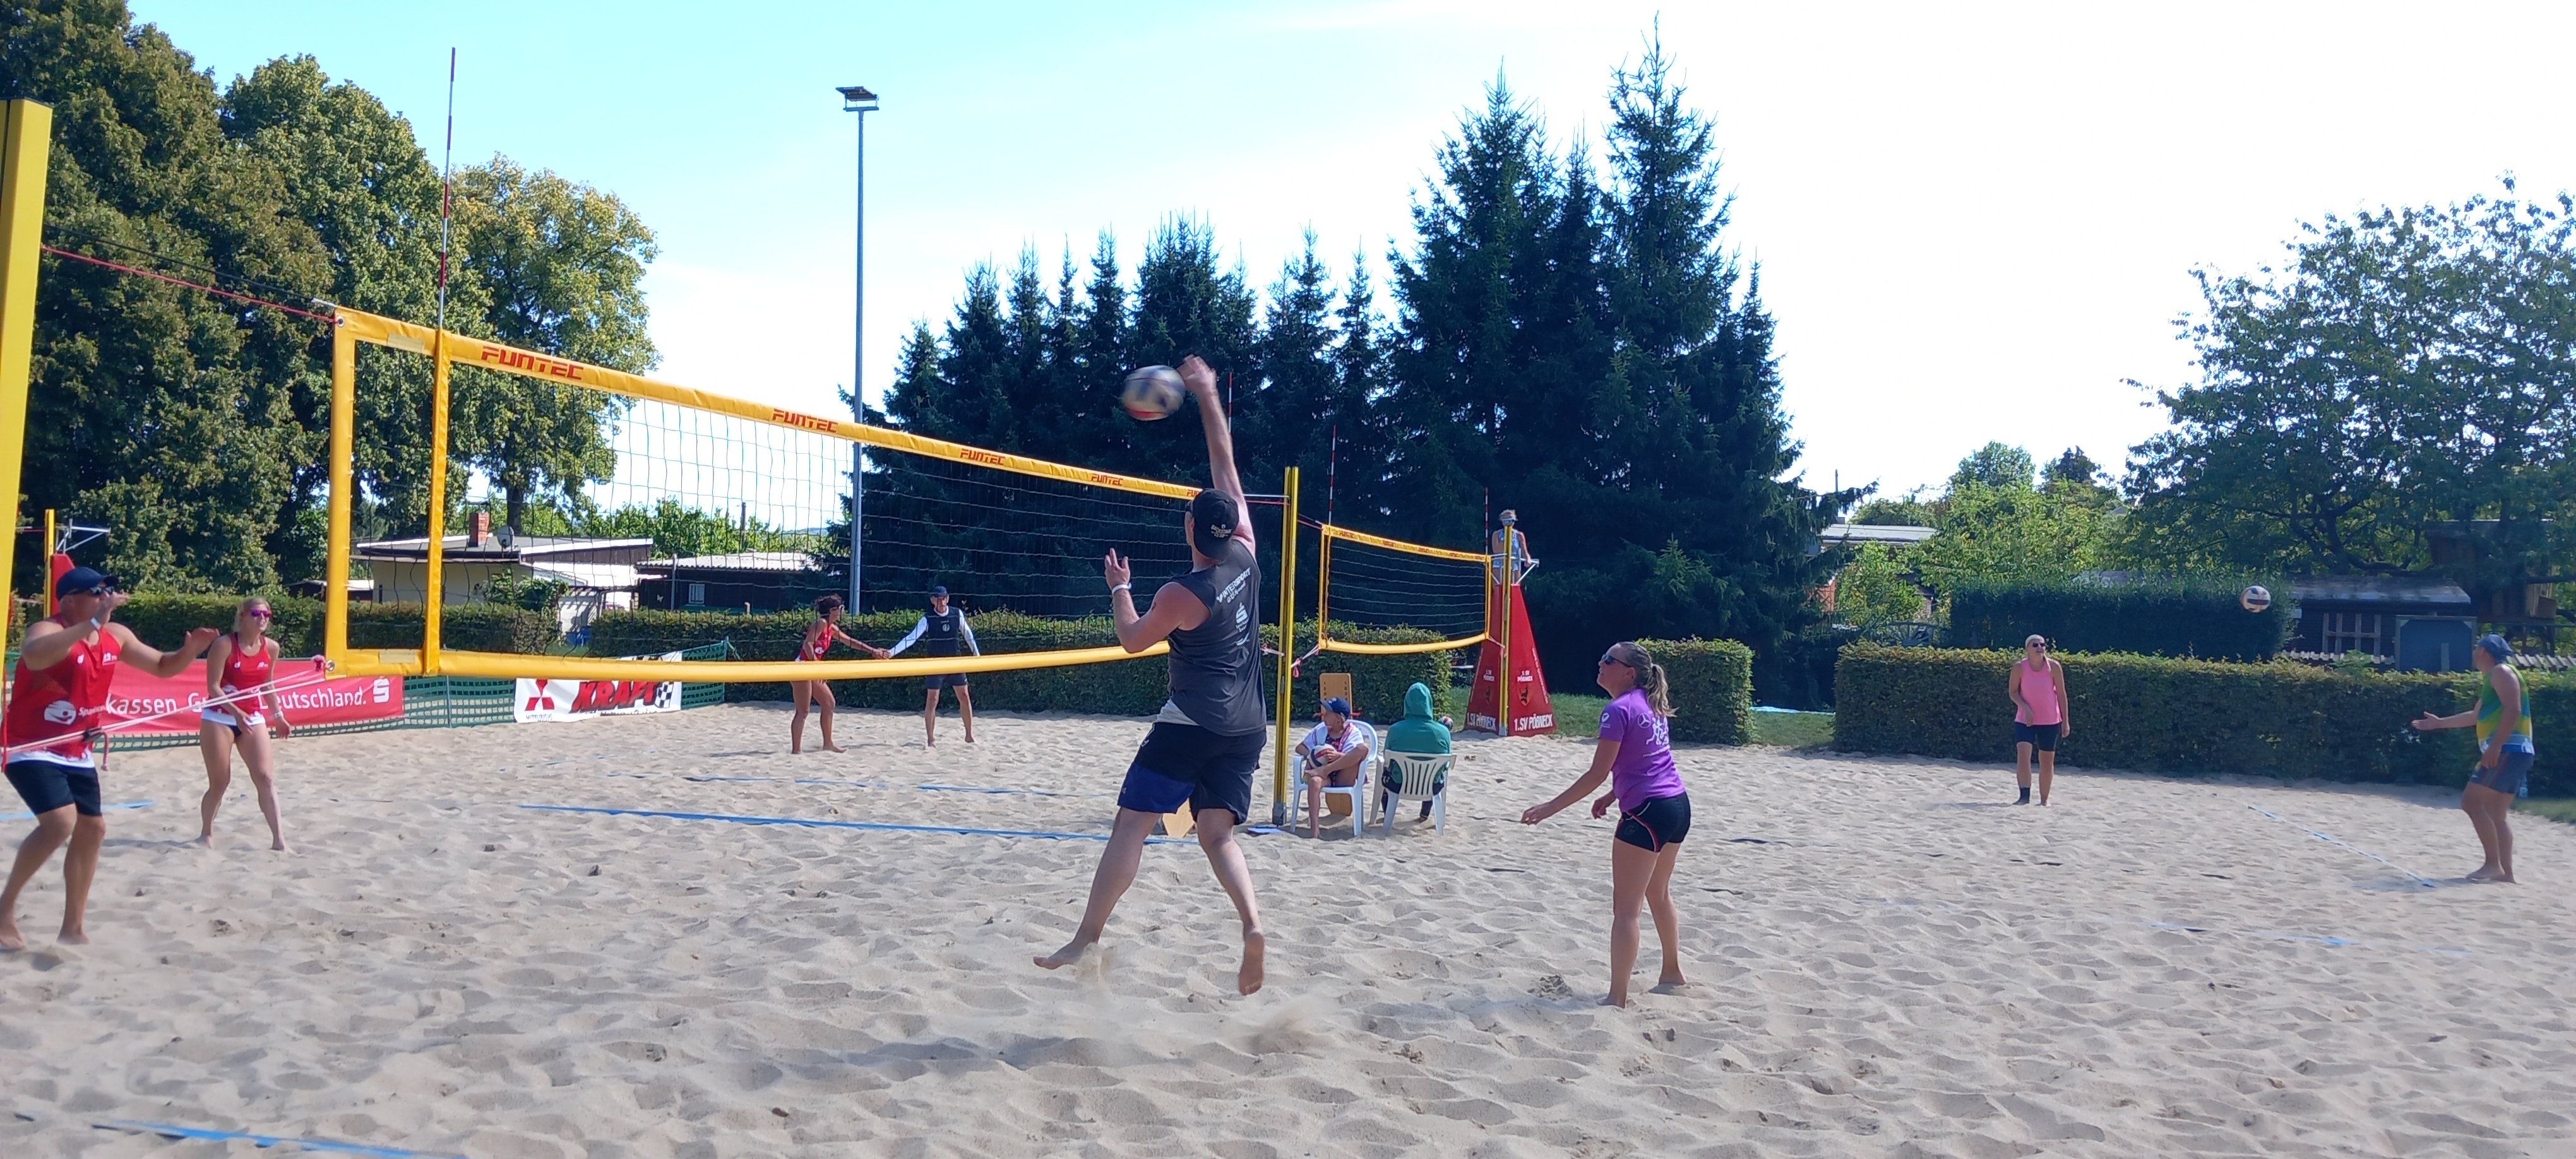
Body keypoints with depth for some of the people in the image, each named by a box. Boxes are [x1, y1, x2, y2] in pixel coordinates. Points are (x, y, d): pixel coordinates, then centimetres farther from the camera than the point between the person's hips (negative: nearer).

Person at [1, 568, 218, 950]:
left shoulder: (115, 636, 2)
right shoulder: (48, 630, -20)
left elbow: (162, 666, 14)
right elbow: (33, 657, -46)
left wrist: (191, 650, -7)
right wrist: (93, 622, -47)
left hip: (76, 752, 9)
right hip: (31, 748, -9)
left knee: (93, 829, 10)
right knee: (61, 822, -26)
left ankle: (72, 929, 23)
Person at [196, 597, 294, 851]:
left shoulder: (271, 648, 3)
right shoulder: (225, 644, -12)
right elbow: (213, 687, -15)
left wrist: (278, 716, 14)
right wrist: (236, 712, -27)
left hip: (253, 719, 4)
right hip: (219, 718, -4)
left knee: (266, 778, -8)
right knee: (220, 782, 3)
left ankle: (278, 838, -11)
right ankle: (207, 833, 25)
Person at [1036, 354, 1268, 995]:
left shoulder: (1182, 594, -13)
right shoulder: (1245, 554, 0)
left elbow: (1132, 639, 3)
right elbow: (1224, 463, 8)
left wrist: (1119, 588, 19)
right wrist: (1208, 395, 12)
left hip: (1191, 724, -6)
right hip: (1246, 727, 6)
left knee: (1131, 825, -1)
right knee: (1217, 833, 7)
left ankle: (1087, 939, -2)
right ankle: (1252, 924, -16)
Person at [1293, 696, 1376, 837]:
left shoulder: (1353, 732, 6)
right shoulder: (1321, 730, 16)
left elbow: (1356, 756, -9)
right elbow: (1300, 747, 17)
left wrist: (1339, 756, -27)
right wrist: (1311, 755, -6)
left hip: (1344, 777, -2)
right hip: (1325, 777, 2)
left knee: (1363, 748, -27)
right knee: (1314, 781, -38)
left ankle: (1323, 770, -27)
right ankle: (1314, 827, -44)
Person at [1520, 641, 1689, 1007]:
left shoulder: (1619, 710, -14)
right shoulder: (1650, 704, 11)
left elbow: (1597, 774, -15)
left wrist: (1551, 808, -11)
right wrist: (1613, 795, 17)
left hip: (1647, 813, -10)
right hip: (1678, 805, 10)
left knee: (1625, 909, -3)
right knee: (1659, 894, 27)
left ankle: (1618, 997, -2)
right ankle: (1673, 973, 40)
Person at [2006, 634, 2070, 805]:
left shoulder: (2054, 667, -9)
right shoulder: (2019, 667, -9)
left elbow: (2061, 694, -2)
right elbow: (2012, 691, 0)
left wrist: (2065, 721, -1)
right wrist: (2025, 707, -17)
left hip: (2050, 721, 1)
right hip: (2025, 719, -1)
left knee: (2047, 761, 8)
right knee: (2023, 754, -19)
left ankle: (2044, 799, 21)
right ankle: (2024, 796, -17)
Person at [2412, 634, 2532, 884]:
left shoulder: (2501, 672, -6)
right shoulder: (2492, 678, 25)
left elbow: (2513, 710, -19)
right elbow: (2477, 716, 39)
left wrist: (2494, 746, -26)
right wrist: (2439, 723, 46)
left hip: (2508, 749, -10)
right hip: (2508, 752, 10)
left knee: (2471, 800, -15)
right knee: (2496, 813, 9)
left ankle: (2493, 864, -17)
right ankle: (2505, 870, 6)